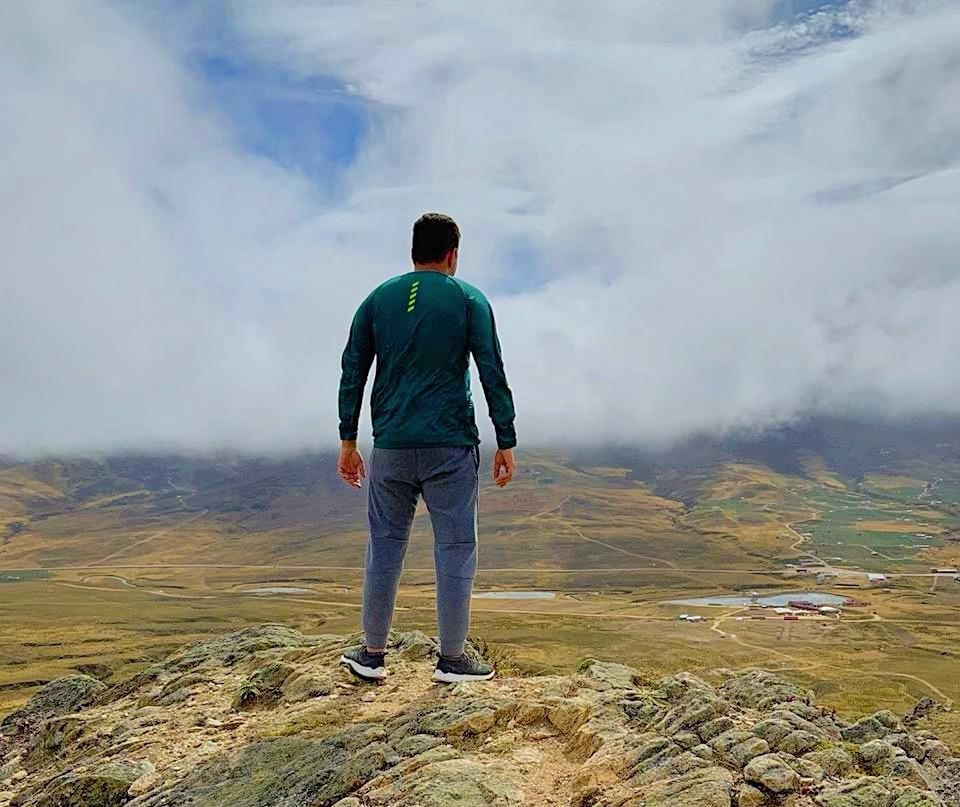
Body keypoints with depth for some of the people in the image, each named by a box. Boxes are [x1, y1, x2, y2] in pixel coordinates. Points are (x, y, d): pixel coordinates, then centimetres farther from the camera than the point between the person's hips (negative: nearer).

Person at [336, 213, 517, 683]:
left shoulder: (378, 300, 9)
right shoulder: (469, 300, 1)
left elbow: (352, 373, 7)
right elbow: (493, 375, -4)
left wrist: (348, 440, 12)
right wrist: (506, 442, 0)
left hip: (391, 446, 3)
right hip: (451, 447, -3)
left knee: (384, 546, 12)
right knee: (455, 549, 5)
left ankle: (372, 654, 20)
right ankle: (452, 659, 12)